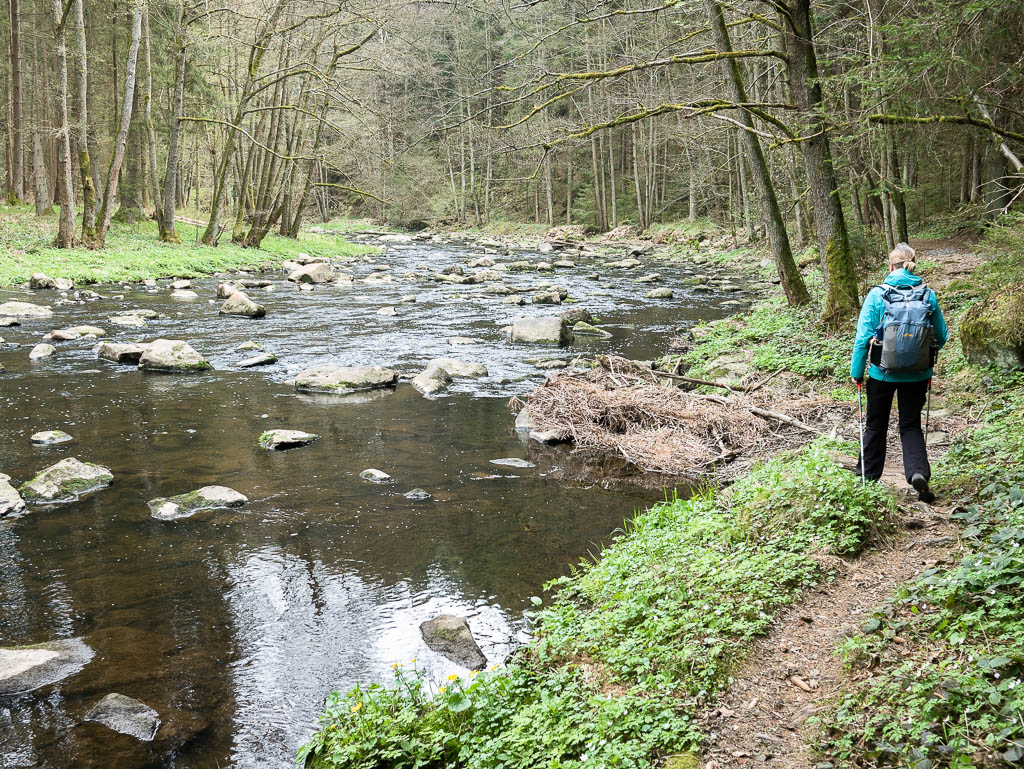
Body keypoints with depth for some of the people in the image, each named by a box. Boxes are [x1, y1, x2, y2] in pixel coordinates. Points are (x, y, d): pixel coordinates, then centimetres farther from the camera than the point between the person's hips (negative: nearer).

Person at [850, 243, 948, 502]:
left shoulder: (877, 295, -11)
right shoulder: (928, 295, -5)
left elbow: (863, 337, -11)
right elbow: (942, 336, 4)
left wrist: (856, 371, -1)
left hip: (882, 373, -1)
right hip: (918, 374, 1)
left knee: (876, 424, 17)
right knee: (911, 425, 12)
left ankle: (869, 474, 30)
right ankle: (918, 471, -11)